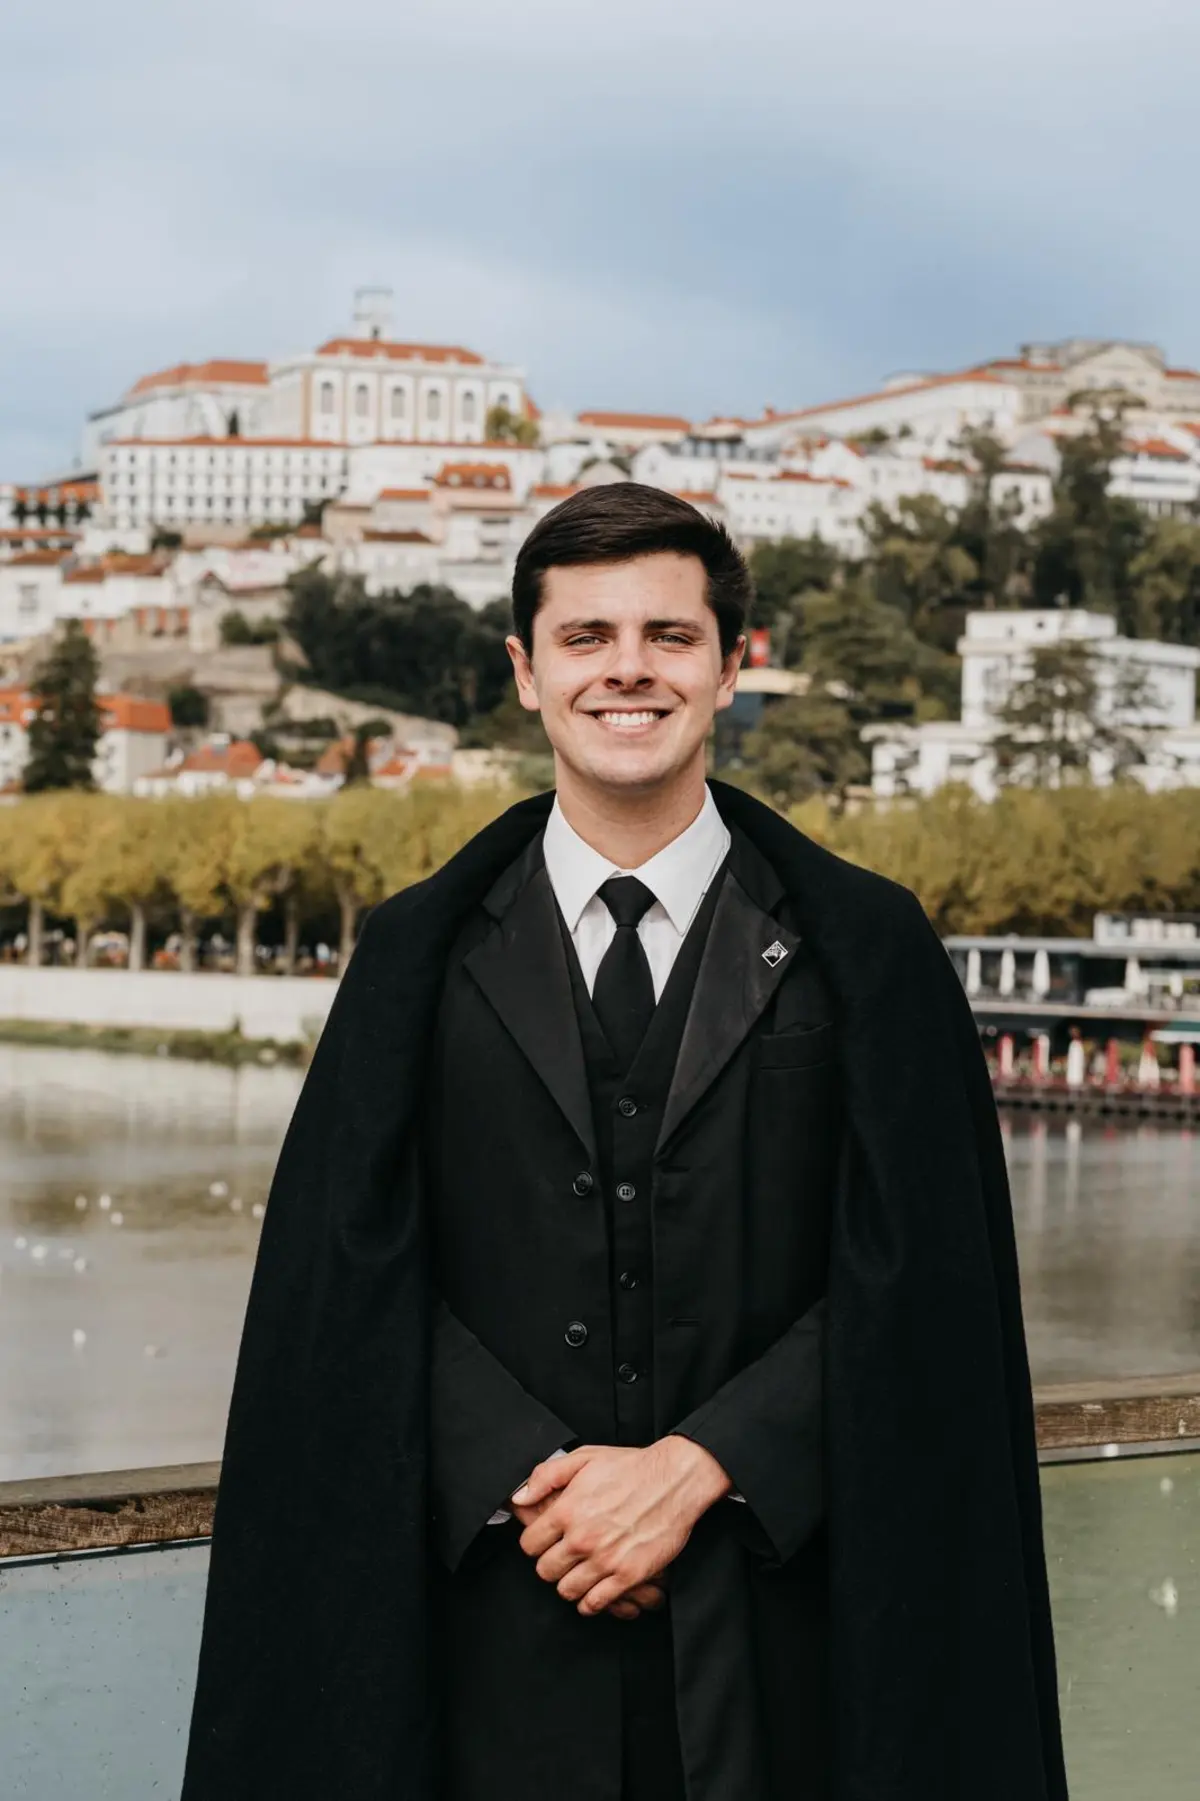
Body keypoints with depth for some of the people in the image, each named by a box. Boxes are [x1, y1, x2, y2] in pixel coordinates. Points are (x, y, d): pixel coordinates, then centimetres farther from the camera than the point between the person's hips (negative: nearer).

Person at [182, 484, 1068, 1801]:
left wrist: (695, 1469, -12)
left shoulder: (866, 946, 2)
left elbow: (913, 1281, -3)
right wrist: (527, 1485, -11)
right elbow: (359, 1282, 1)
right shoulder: (420, 954, 6)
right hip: (504, 1609, 1)